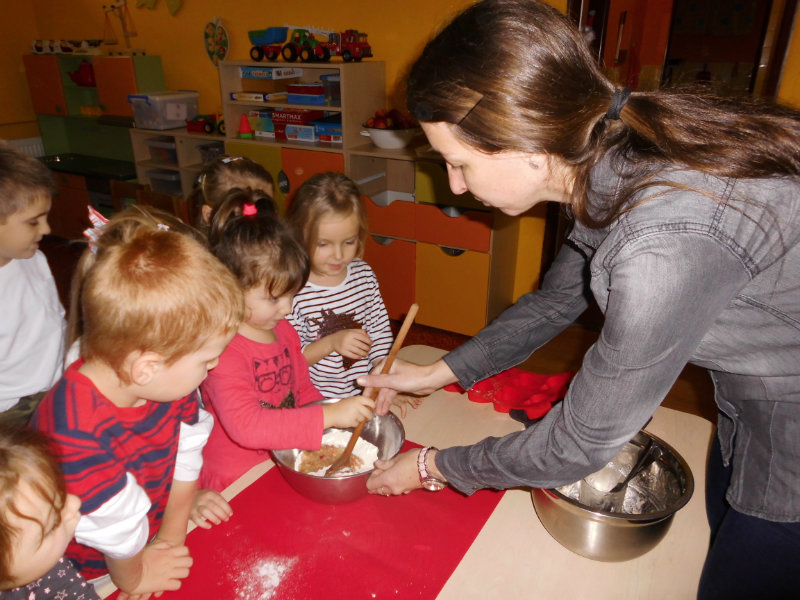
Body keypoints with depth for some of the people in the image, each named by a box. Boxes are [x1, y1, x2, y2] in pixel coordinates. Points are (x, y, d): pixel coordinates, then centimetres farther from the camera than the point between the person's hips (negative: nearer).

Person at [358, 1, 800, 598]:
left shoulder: (664, 245, -40)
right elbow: (556, 302, 4)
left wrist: (432, 467, -11)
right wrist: (437, 373, 4)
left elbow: (580, 444, -27)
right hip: (751, 408, 7)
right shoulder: (616, 155, -12)